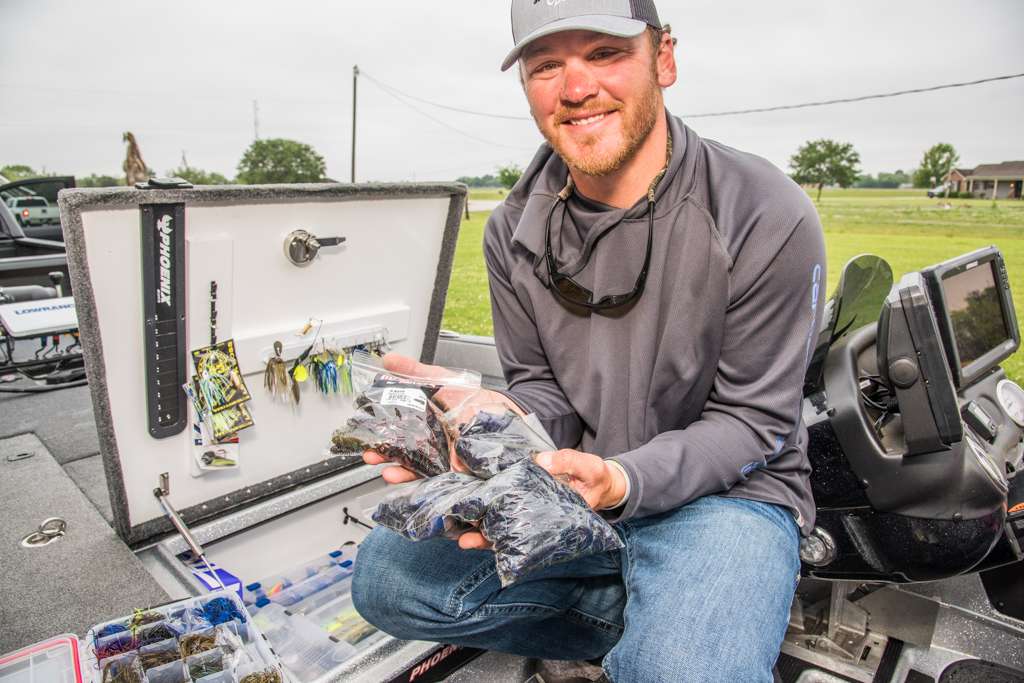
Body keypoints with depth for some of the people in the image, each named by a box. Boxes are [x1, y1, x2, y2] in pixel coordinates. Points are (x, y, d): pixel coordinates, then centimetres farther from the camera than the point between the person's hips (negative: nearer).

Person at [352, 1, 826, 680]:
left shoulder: (769, 216, -15)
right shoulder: (514, 229, -1)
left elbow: (753, 420, -10)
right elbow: (540, 389, 4)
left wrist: (620, 480, -28)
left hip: (727, 490, -4)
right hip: (567, 481, 5)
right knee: (385, 576, -10)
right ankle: (650, 615, 1)